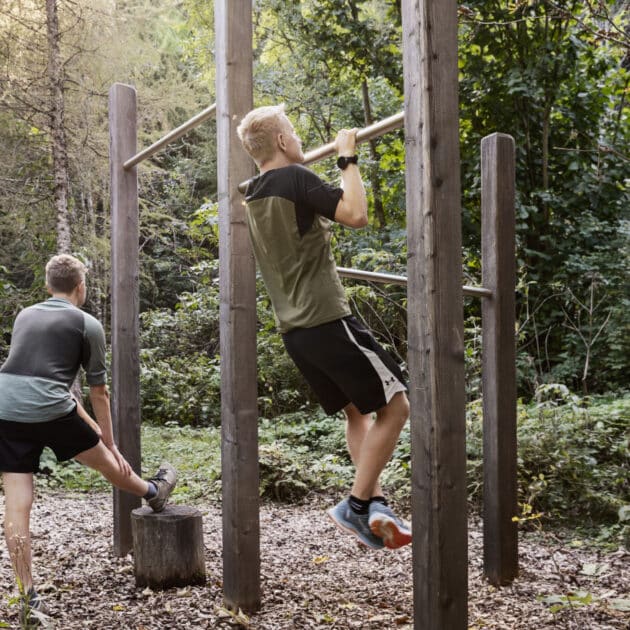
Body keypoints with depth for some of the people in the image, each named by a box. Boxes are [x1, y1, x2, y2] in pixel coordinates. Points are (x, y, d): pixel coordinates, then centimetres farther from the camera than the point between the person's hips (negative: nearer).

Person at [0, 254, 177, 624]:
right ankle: (153, 492, 48)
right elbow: (98, 391, 8)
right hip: (49, 410, -4)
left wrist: (87, 422, 34)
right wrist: (110, 441, 17)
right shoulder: (88, 325, 5)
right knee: (104, 458, 21)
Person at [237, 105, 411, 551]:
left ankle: (375, 505, 11)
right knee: (394, 405, 0)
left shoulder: (252, 196, 14)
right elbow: (357, 215, -23)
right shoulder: (296, 179, -11)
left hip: (295, 330, 9)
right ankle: (357, 505, -1)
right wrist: (349, 159, -12)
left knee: (358, 411, 19)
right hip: (327, 321, -9)